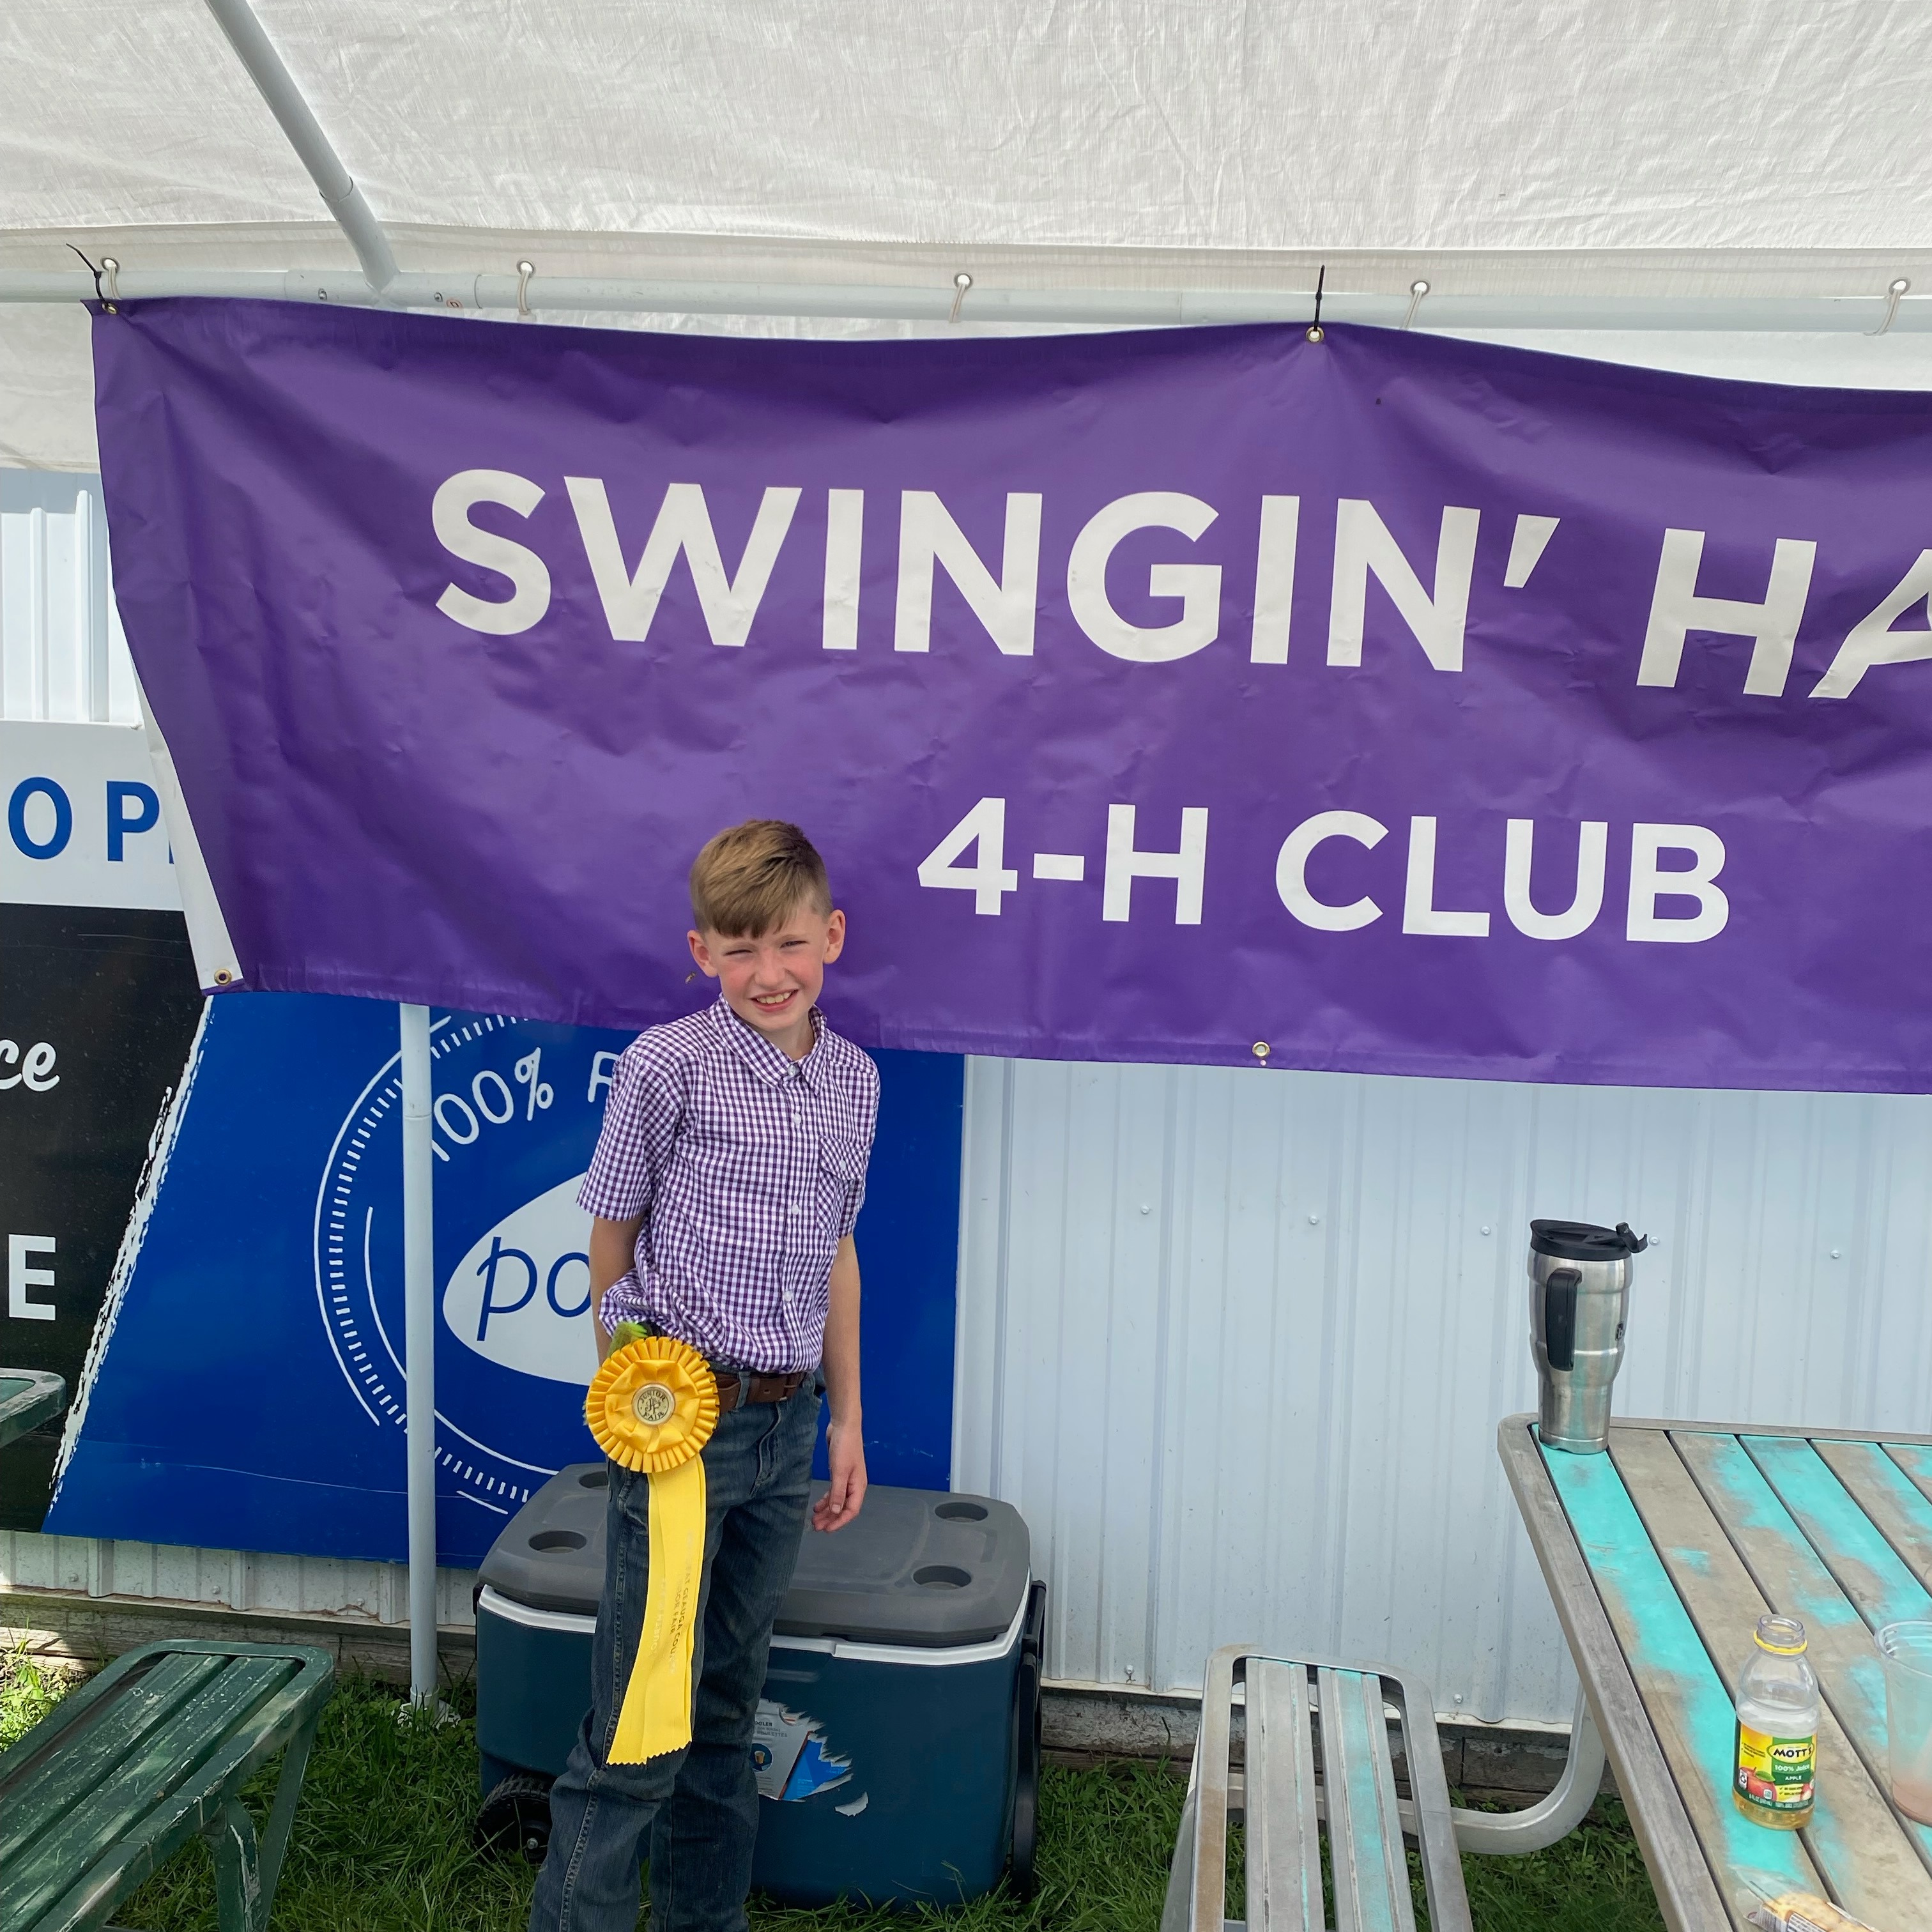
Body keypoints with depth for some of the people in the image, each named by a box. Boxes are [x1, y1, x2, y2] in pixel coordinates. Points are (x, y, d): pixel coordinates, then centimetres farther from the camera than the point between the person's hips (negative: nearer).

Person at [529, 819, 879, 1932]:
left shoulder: (855, 1080, 6)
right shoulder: (668, 1066, -11)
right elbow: (613, 1237, -1)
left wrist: (847, 1421, 15)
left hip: (786, 1423, 5)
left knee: (729, 1704, 18)